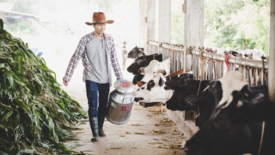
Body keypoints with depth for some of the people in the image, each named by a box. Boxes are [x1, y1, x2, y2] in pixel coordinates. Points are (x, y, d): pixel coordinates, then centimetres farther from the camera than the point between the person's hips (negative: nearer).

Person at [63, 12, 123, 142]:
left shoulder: (109, 39, 4)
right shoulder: (86, 40, -7)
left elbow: (114, 59, 12)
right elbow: (75, 58, -5)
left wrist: (120, 77, 13)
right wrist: (67, 77, -7)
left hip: (105, 79, 4)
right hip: (91, 78, -4)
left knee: (103, 106, 11)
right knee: (93, 105, -9)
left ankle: (100, 128, 29)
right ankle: (95, 133, -6)